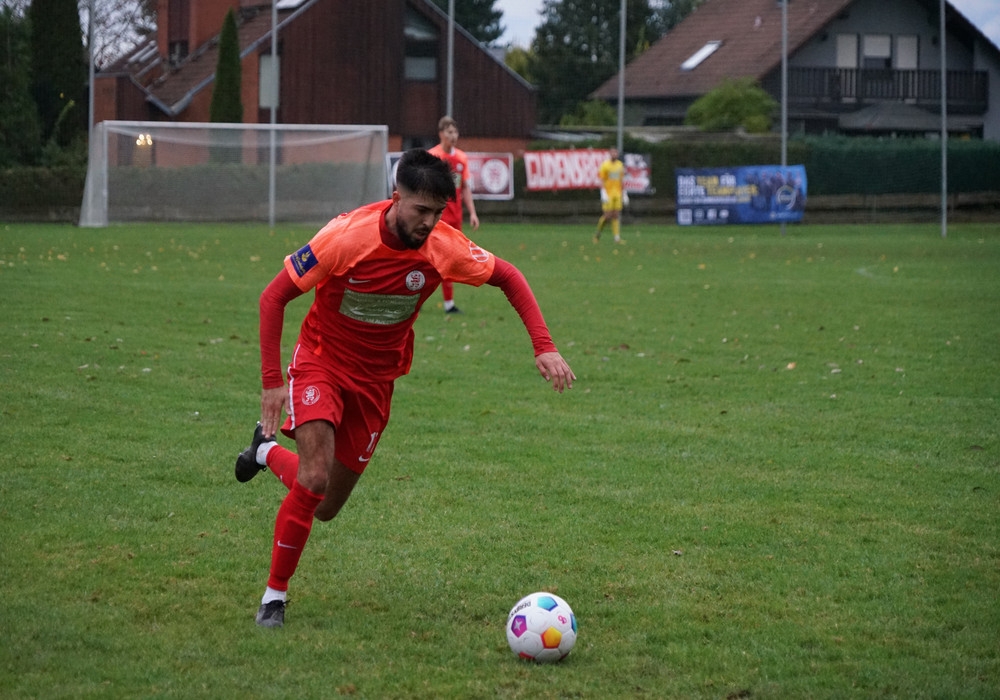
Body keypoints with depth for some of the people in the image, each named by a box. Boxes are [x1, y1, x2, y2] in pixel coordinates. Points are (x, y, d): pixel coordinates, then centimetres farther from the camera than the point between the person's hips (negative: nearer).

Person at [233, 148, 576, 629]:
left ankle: (268, 453, 40)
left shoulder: (444, 247, -17)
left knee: (327, 508, 8)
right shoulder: (348, 237, -26)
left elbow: (509, 277, -1)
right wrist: (272, 381, -23)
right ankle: (275, 595, -3)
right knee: (315, 480, -24)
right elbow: (273, 297, -18)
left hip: (376, 378, 4)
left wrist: (544, 347, -13)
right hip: (321, 361, -4)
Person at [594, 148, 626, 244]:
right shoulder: (605, 165, -7)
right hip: (608, 194, -5)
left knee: (616, 215, 0)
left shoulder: (620, 165, 10)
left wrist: (624, 194, 15)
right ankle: (598, 232, 13)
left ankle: (617, 237, -3)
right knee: (608, 216, -8)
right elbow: (601, 180, -8)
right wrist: (603, 194, -17)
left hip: (617, 194, 5)